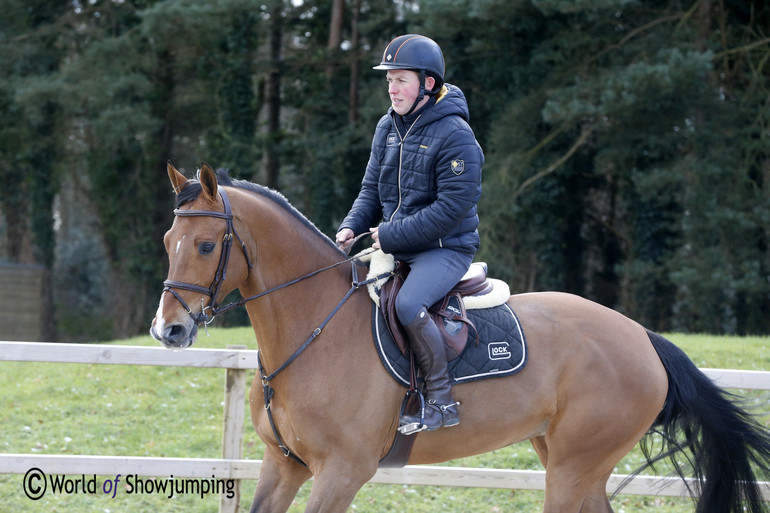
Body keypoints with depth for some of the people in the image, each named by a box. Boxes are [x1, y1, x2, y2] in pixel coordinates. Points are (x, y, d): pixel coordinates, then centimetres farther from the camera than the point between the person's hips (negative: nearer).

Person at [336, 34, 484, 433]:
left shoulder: (454, 135, -16)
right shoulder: (388, 128, 9)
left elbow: (453, 207, -21)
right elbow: (372, 189, 16)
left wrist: (392, 236, -20)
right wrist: (352, 225, -4)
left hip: (446, 248, -9)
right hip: (394, 247, 9)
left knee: (408, 303, -33)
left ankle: (441, 401, -23)